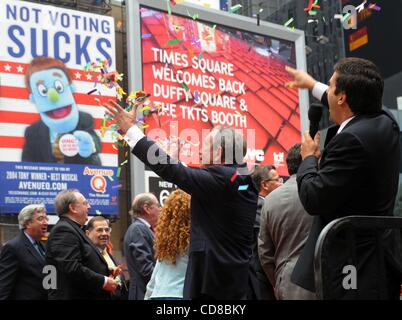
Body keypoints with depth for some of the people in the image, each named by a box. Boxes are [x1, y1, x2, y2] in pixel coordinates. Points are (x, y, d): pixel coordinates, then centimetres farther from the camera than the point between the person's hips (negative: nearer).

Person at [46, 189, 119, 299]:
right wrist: (103, 281, -17)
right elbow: (72, 269, -24)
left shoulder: (73, 229, 18)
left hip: (87, 295, 10)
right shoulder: (63, 230, -14)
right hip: (73, 296, -10)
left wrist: (106, 276, 8)